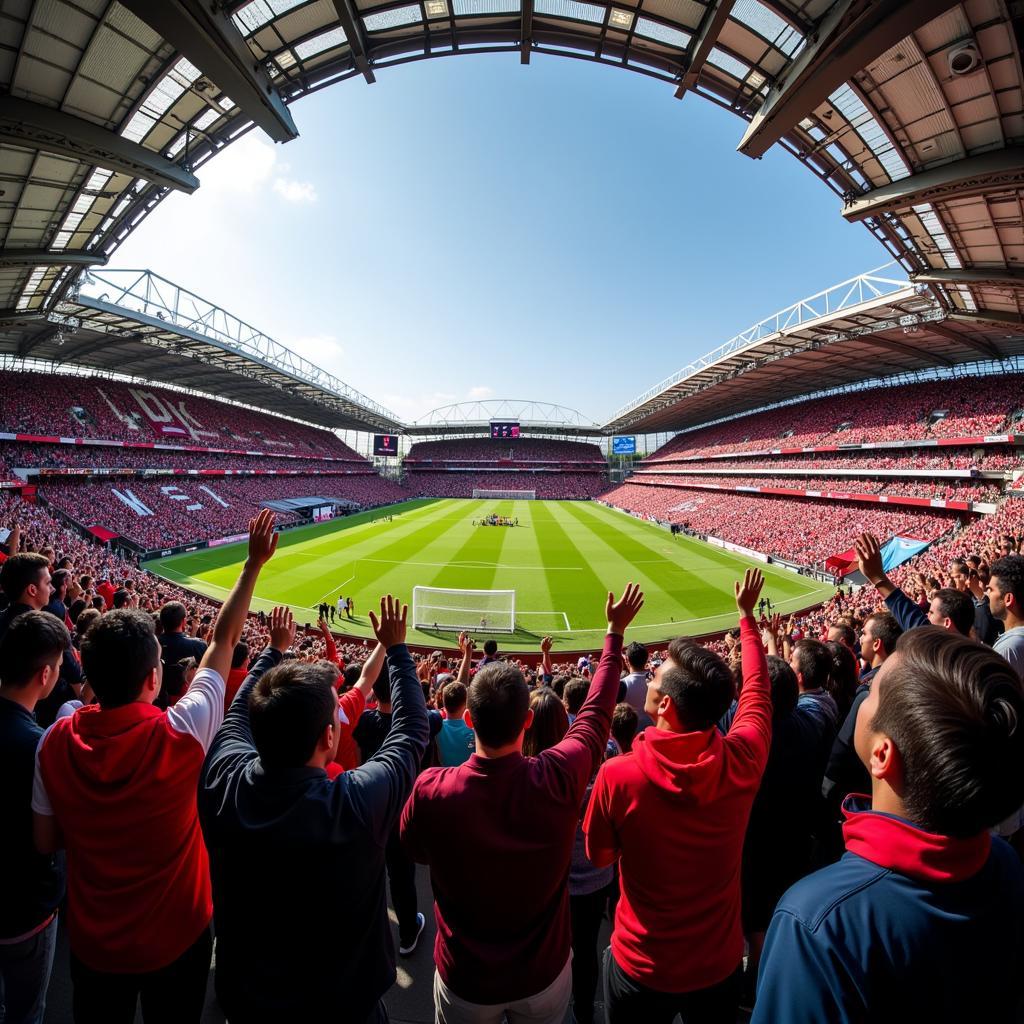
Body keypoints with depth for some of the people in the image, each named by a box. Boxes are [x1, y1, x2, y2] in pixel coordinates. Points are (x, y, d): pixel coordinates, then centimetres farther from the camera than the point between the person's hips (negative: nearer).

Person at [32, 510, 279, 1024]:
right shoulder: (180, 734, -30)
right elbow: (222, 641, -19)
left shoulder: (56, 742, -19)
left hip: (92, 940, 3)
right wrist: (254, 563, -14)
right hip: (176, 934, -2)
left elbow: (46, 842, -4)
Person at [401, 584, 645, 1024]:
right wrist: (616, 631, -1)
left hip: (465, 981, 0)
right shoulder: (559, 777, -31)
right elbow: (596, 711, -13)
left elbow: (416, 849, -7)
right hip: (545, 973, 0)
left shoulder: (431, 790, -31)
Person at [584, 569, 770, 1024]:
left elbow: (598, 856, -12)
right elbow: (757, 687, -4)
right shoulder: (743, 760, -24)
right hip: (721, 962, 3)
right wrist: (747, 614, 10)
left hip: (641, 969, -2)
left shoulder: (618, 775, -32)